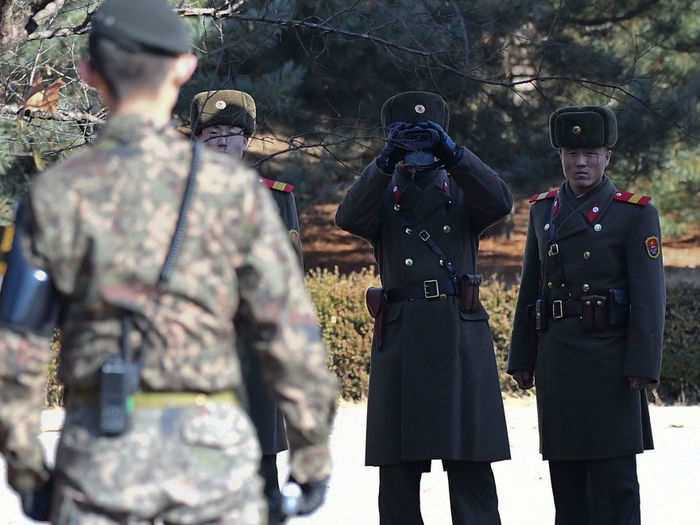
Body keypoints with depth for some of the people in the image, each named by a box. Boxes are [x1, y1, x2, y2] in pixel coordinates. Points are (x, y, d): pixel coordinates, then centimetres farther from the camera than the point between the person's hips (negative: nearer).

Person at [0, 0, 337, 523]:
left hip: (102, 448, 1)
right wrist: (314, 453, 5)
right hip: (209, 450, -1)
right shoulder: (232, 189, -4)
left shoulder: (55, 195, -1)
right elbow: (291, 334, -3)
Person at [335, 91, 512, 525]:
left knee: (471, 466, -3)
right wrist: (388, 160, -20)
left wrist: (452, 152, -17)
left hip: (461, 339, 0)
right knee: (398, 467, 2)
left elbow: (500, 201, -7)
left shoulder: (462, 192, 14)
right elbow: (349, 217, -9)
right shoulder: (381, 195, 13)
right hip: (401, 339, 0)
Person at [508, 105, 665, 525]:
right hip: (557, 360, 5)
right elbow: (531, 289, 16)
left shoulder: (635, 214, -2)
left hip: (609, 361, -5)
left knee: (613, 474, -5)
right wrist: (522, 358, 12)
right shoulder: (543, 210, 14)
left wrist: (643, 364, -13)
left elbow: (649, 296, -7)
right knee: (565, 474, 9)